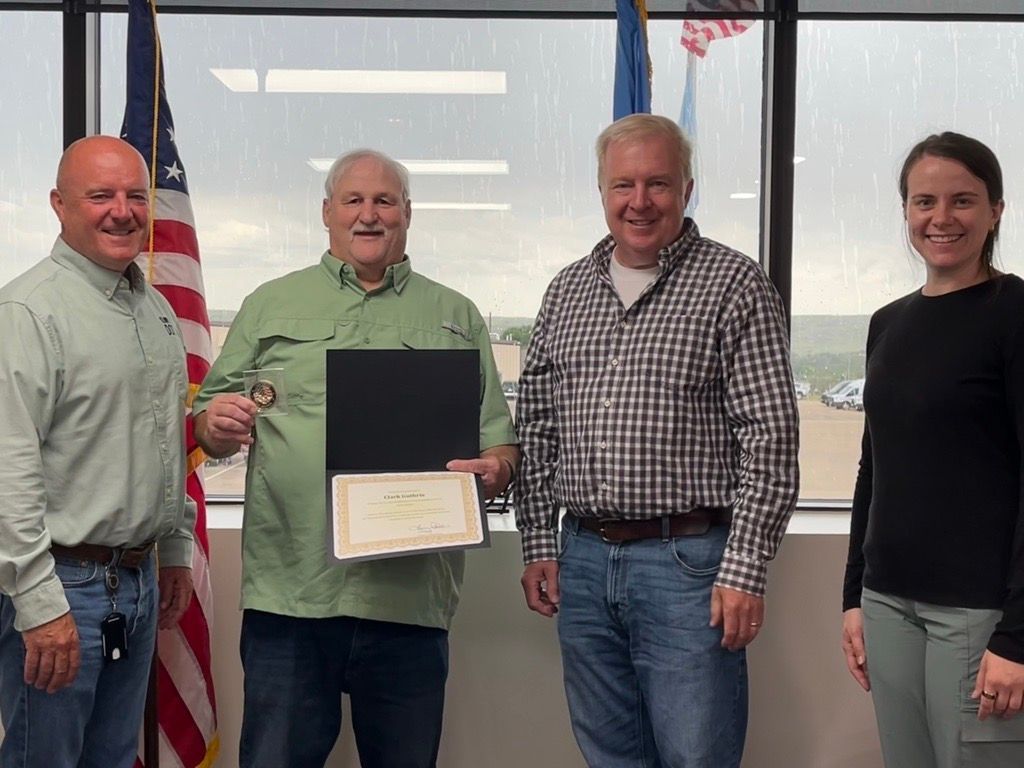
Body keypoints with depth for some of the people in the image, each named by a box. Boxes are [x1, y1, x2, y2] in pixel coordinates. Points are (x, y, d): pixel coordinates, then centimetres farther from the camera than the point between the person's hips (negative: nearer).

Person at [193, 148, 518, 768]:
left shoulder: (456, 317, 14)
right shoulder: (271, 306, 13)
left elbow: (499, 439, 12)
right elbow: (212, 429, 12)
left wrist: (495, 469, -10)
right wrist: (217, 425, -11)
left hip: (410, 598, 1)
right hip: (289, 594, 0)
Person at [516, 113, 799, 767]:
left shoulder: (734, 285, -5)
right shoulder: (568, 290, 11)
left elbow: (770, 437, -9)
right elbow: (537, 428, 15)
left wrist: (745, 568, -14)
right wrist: (539, 545, 9)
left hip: (688, 562, -5)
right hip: (583, 560, 5)